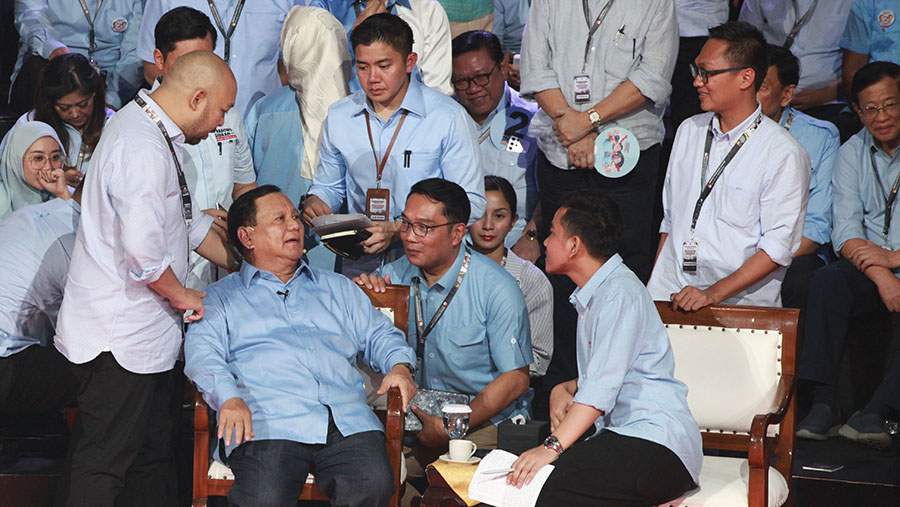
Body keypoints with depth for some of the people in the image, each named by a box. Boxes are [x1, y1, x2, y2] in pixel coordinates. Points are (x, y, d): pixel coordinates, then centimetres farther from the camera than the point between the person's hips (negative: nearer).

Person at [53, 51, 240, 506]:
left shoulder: (150, 132, 13)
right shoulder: (143, 149, -22)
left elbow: (190, 224, 25)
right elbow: (143, 252, -29)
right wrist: (182, 295, -11)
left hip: (144, 332, 11)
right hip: (119, 336, -11)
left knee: (150, 461, 16)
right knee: (101, 469, -5)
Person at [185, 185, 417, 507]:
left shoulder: (337, 288, 32)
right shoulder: (220, 297, 19)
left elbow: (378, 335, 29)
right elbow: (203, 353, 4)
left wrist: (400, 367, 4)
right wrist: (229, 399, -18)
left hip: (348, 419, 3)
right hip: (269, 425, -3)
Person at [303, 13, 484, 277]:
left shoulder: (449, 117, -4)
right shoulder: (338, 117, 10)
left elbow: (470, 203, -7)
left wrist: (400, 231, -18)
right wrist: (314, 201, 1)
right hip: (360, 264, 3)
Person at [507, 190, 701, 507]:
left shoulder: (621, 293, -10)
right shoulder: (591, 296, 22)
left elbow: (603, 386, -20)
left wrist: (553, 446, -26)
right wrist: (562, 390, 5)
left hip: (657, 443, -9)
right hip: (621, 437, 9)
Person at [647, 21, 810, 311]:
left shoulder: (784, 154, -5)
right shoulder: (689, 131, 14)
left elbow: (777, 248, -9)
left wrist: (713, 294, -16)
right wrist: (654, 287, 8)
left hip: (740, 298, -4)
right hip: (670, 292, 4)